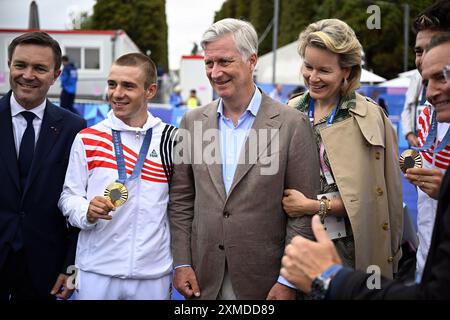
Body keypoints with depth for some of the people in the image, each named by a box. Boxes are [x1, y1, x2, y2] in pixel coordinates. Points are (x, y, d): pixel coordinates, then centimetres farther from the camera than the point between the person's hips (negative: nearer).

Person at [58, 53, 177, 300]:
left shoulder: (171, 139, 0)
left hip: (154, 272, 1)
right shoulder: (87, 139, 0)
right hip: (96, 271, 0)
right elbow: (69, 196, 2)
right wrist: (87, 212, -19)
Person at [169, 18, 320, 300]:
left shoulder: (292, 124, -8)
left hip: (264, 282, -3)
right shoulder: (192, 122, 4)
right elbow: (181, 200, 7)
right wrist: (182, 263, 1)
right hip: (204, 280, 3)